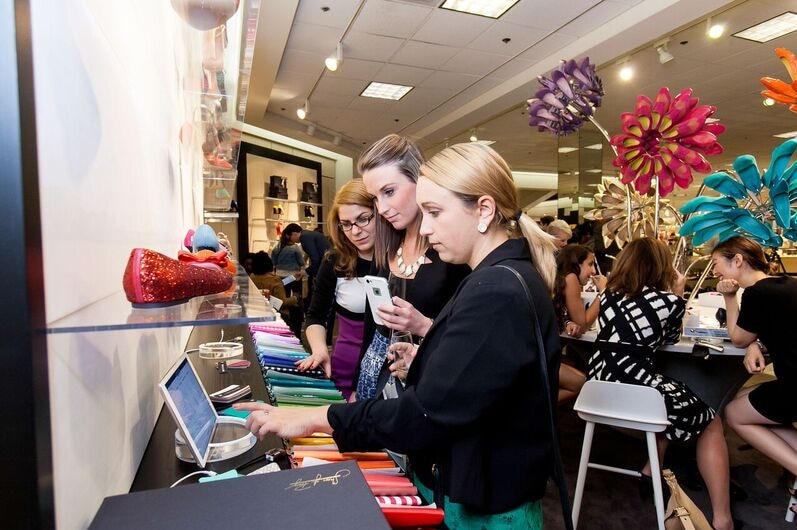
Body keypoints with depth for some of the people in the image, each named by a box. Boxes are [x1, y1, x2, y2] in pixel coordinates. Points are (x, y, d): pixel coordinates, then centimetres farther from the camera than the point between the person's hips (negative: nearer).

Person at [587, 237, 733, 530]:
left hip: (600, 381, 6)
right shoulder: (669, 300, 1)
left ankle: (652, 470, 31)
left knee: (670, 396, 33)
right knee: (712, 423, 18)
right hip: (635, 384, -6)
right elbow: (671, 338, 20)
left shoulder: (609, 293, 13)